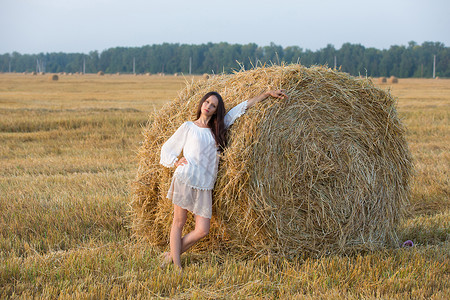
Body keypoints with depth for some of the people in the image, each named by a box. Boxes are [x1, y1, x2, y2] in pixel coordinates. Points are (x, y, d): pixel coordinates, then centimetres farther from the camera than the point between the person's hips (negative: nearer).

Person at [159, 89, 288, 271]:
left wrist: (268, 94, 25)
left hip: (205, 187, 3)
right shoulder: (188, 127, 11)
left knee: (202, 230, -5)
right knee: (178, 222, -3)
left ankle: (171, 255, 9)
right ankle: (176, 264, 0)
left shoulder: (218, 127, 17)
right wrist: (175, 162, -2)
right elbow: (167, 148, 17)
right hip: (184, 179, -3)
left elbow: (243, 107, 22)